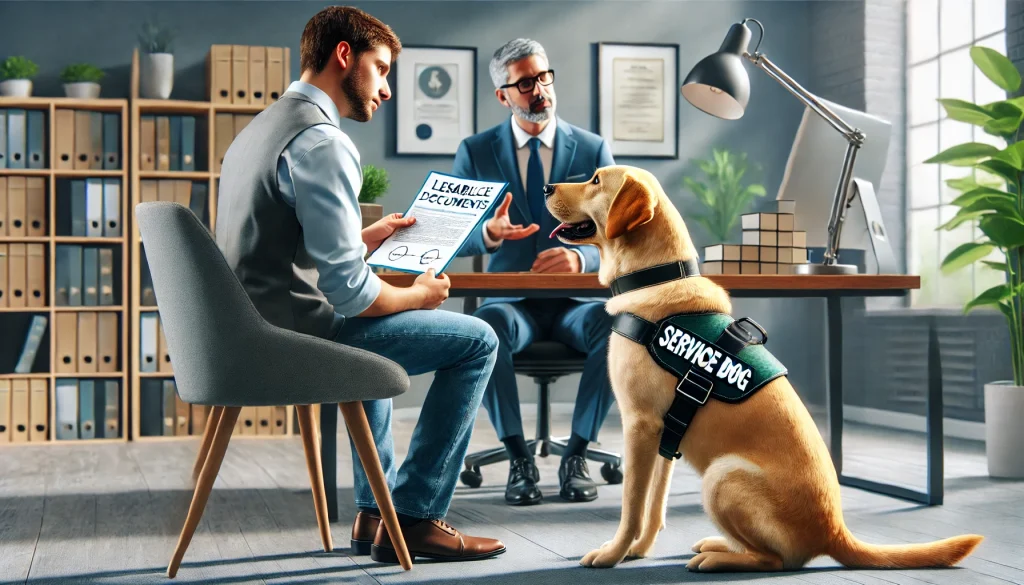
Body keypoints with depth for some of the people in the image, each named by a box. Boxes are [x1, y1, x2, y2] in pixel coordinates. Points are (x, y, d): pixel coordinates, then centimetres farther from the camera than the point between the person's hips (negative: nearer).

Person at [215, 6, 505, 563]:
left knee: (378, 332, 36)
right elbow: (348, 290, -23)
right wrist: (420, 295, -5)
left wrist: (365, 237, 20)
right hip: (297, 337, -10)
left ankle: (373, 512, 34)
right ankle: (415, 517, 2)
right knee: (476, 340, -4)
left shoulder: (260, 127, 15)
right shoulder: (321, 141, -17)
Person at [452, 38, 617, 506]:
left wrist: (580, 258, -24)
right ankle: (518, 458, -17)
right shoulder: (475, 152, 5)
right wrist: (488, 234, -24)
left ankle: (576, 456, -16)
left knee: (617, 325, -34)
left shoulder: (593, 149, 5)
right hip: (512, 301, 0)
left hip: (576, 301, 0)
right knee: (486, 327, -36)